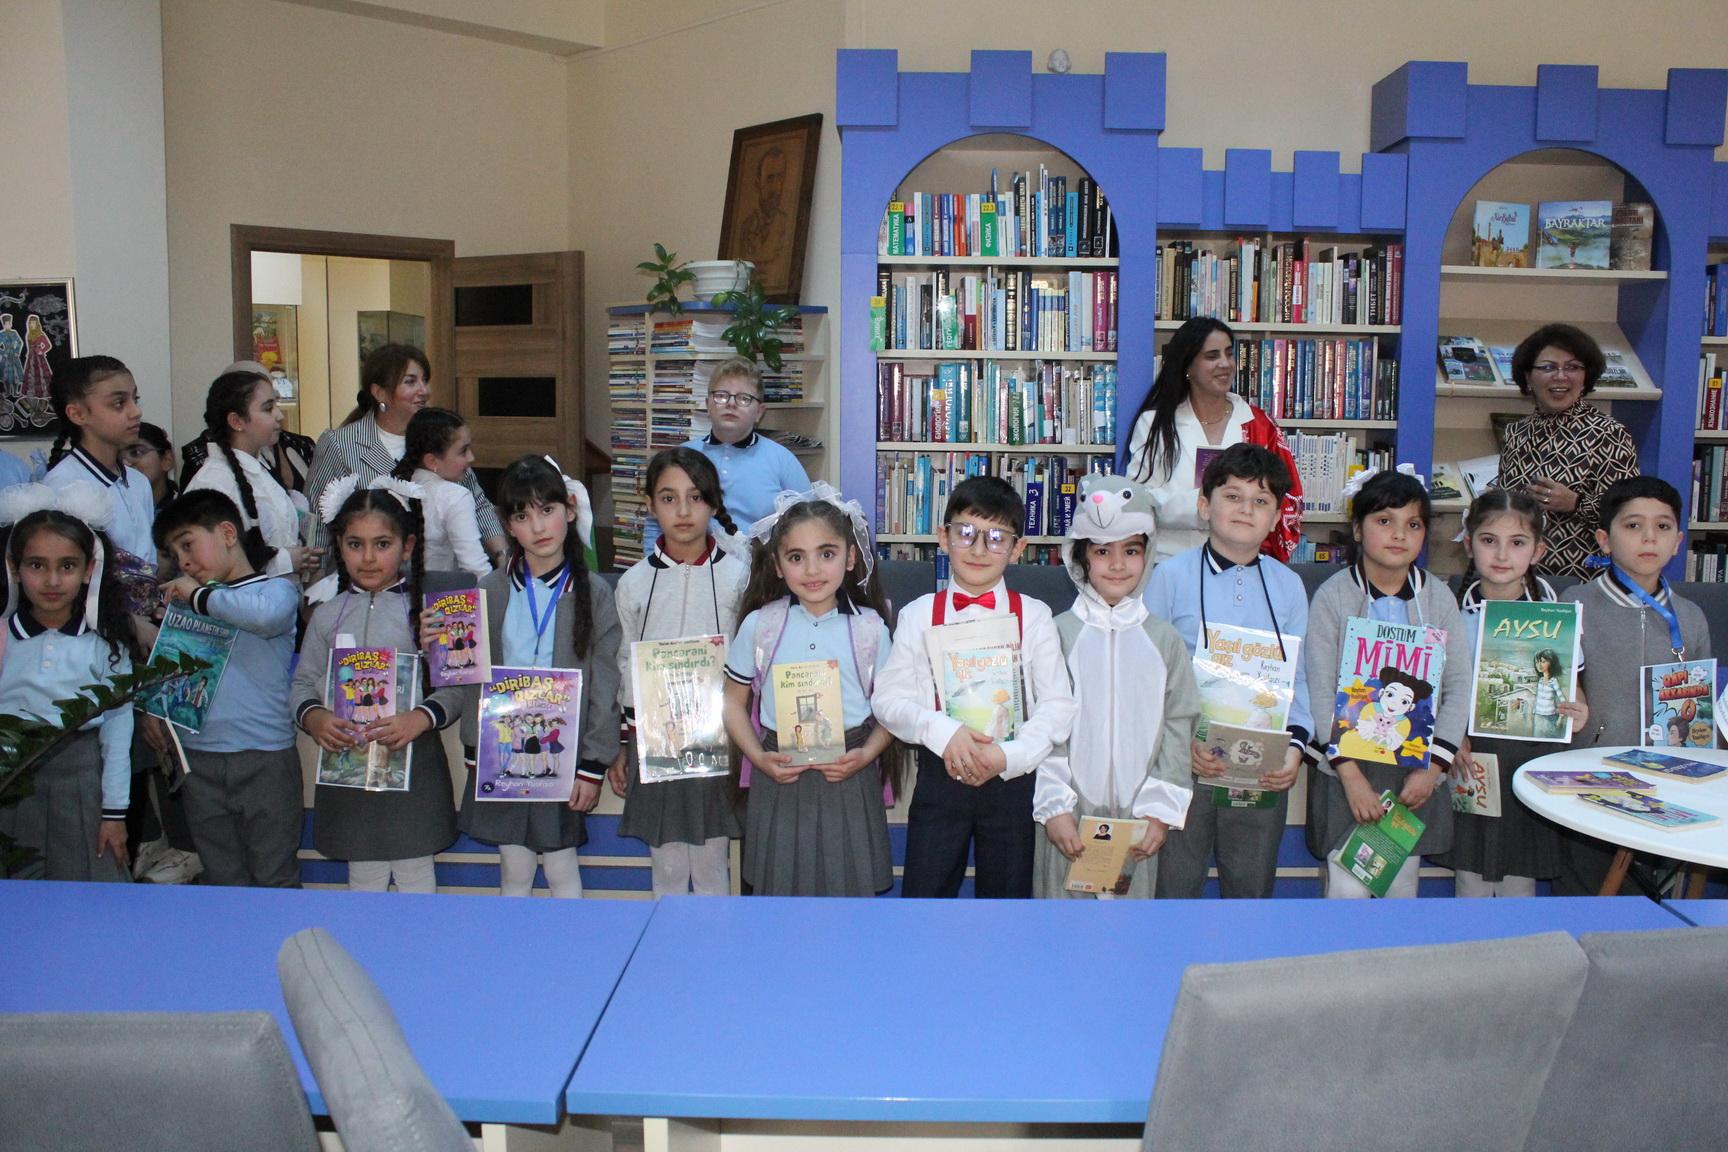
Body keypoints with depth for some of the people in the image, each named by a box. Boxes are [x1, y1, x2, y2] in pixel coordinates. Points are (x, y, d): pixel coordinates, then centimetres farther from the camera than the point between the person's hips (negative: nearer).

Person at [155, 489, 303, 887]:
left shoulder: (277, 588, -1)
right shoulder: (184, 602, 15)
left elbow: (268, 612, -25)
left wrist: (201, 596, -14)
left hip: (265, 758, -5)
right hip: (198, 760, 5)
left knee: (274, 878, 1)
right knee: (221, 879, 13)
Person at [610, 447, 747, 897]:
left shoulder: (738, 577, -3)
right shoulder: (634, 582, 1)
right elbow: (624, 669, 9)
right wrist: (620, 748, 9)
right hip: (653, 737, 1)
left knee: (711, 866, 8)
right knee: (667, 868, 10)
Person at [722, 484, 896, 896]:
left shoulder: (870, 628, -1)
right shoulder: (760, 625, -1)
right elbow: (734, 700, 7)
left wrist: (866, 755, -11)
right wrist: (758, 757, -7)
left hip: (849, 780, 0)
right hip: (779, 777, 0)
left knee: (849, 886, 6)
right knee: (778, 885, 7)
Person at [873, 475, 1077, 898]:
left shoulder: (1033, 616, 0)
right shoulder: (918, 615, 1)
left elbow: (1057, 705, -4)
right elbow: (888, 698, -4)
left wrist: (1009, 755, -18)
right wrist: (944, 732, -20)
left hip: (1011, 775, 0)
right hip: (939, 773, 0)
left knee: (1006, 891, 13)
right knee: (924, 890, 6)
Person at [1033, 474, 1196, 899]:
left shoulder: (1163, 639, 4)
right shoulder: (1059, 633, -2)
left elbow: (1177, 729, 3)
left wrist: (1160, 812, -3)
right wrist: (1053, 808, -10)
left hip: (1136, 817, 2)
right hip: (1070, 816, -1)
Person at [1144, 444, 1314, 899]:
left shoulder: (1288, 586, 6)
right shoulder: (1172, 576, -3)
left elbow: (1299, 678, 7)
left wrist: (1296, 744, -9)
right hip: (1185, 761, -3)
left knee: (1252, 887, 13)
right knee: (1173, 884, 5)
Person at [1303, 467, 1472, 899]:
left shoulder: (1439, 597, 3)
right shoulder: (1333, 596, -6)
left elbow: (1458, 688, 4)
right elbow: (1321, 694, -8)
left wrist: (1433, 766, -5)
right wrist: (1351, 776, -13)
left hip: (1417, 771, 3)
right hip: (1346, 767, -2)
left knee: (1402, 888, 8)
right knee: (1348, 889, -4)